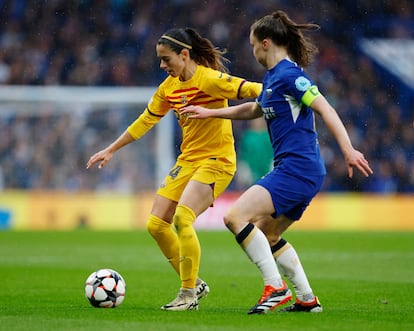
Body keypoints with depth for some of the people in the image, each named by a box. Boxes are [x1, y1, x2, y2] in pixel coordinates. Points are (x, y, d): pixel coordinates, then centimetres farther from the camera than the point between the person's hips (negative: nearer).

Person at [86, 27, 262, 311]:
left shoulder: (209, 79, -16)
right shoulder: (169, 87, 8)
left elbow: (254, 90, -22)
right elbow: (146, 120, 19)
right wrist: (111, 150, 23)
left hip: (217, 161, -8)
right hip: (187, 160, 8)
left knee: (182, 217, -25)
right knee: (156, 224, 1)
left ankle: (189, 294, -12)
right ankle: (194, 284, 15)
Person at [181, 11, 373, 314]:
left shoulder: (288, 73, -11)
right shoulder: (272, 77, 18)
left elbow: (324, 107, -20)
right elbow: (254, 110, 36)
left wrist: (348, 149, -28)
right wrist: (210, 113, 38)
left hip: (297, 168, -10)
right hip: (295, 170, 10)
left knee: (236, 216, -17)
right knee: (267, 235, 20)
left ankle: (275, 287, -16)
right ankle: (307, 299, 22)